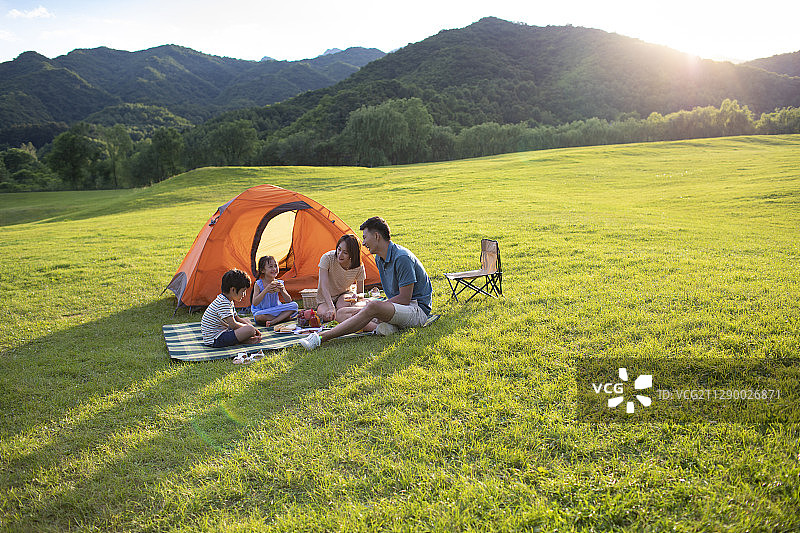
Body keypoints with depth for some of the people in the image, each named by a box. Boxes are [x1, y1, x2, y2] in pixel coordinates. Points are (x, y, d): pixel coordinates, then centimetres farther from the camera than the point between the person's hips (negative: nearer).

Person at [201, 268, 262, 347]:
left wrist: (253, 327, 8)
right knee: (250, 330, -26)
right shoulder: (223, 303, -22)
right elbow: (233, 325, -24)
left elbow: (237, 318, 21)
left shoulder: (228, 301, 12)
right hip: (215, 340, -11)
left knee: (247, 321, 21)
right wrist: (250, 327, -8)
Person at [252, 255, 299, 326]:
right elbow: (255, 303, -20)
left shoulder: (279, 283, -2)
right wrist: (266, 290, -29)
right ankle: (282, 317, -18)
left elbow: (289, 301, -3)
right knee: (257, 316, -37)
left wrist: (282, 290, -21)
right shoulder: (259, 284, -10)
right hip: (262, 311, -3)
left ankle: (273, 322, -26)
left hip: (276, 310, 3)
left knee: (294, 305, -18)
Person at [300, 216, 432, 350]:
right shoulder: (379, 259, 11)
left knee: (373, 307, -37)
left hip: (418, 310, -9)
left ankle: (321, 337, -38)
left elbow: (405, 299, -20)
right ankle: (378, 326, -25)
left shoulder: (402, 258, -19)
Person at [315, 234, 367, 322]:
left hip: (344, 295, 0)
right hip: (325, 298, 0)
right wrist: (331, 308, -41)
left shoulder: (358, 267, -17)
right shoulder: (327, 258, -25)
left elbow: (360, 292, -7)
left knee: (345, 304, -37)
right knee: (326, 316, -32)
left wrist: (355, 297, -34)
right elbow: (324, 286, -29)